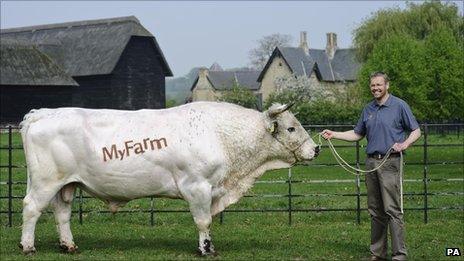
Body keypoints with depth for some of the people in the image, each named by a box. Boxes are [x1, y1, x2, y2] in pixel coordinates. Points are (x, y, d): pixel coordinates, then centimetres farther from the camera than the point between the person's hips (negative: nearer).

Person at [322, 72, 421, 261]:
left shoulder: (399, 106, -2)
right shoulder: (368, 109, 15)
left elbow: (416, 131, -1)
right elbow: (357, 134, 24)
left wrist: (404, 144, -19)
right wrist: (334, 135, 14)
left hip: (390, 162, -6)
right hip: (371, 163, 6)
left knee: (393, 210, -10)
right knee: (375, 211, 9)